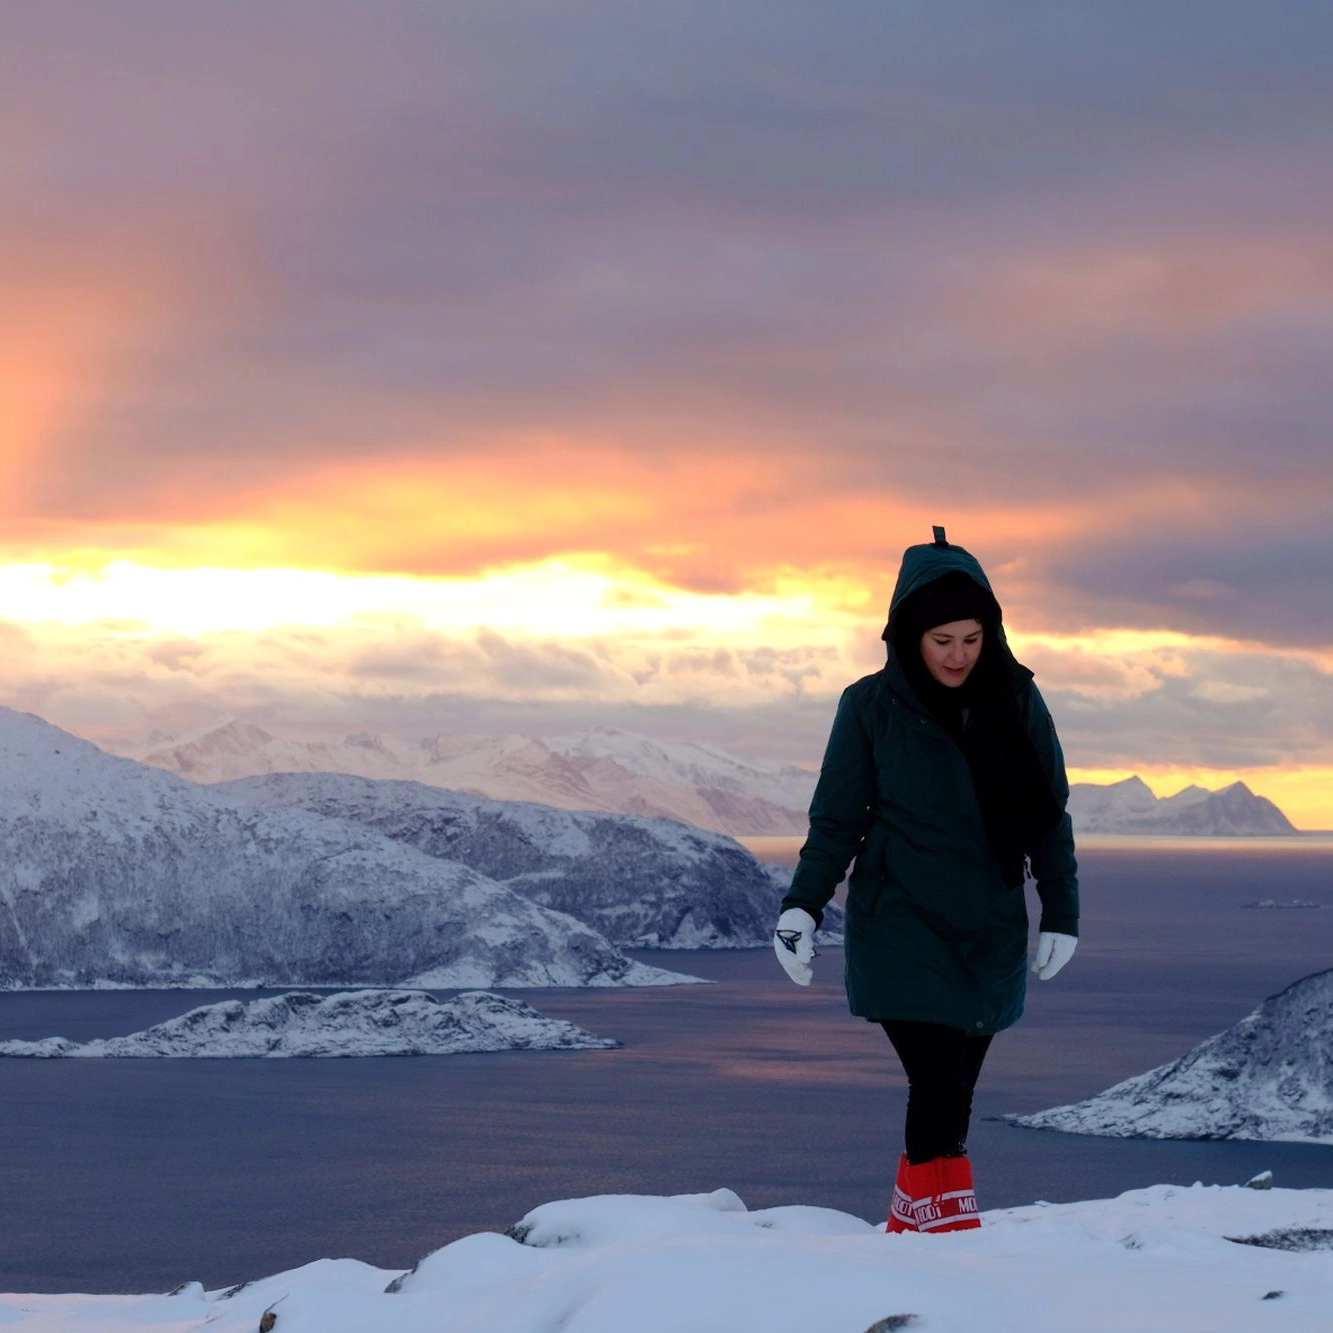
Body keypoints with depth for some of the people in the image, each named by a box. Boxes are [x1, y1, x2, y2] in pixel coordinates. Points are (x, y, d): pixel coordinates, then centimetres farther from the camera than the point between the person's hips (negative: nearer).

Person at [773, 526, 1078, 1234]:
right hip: (901, 931, -3)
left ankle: (908, 1234, 14)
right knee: (937, 1087, -14)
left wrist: (1061, 911, 7)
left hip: (990, 935, 3)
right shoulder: (871, 705, -4)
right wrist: (802, 907, -10)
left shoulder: (1015, 701, 2)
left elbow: (1049, 814, 10)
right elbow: (837, 818, 0)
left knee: (950, 1100, 5)